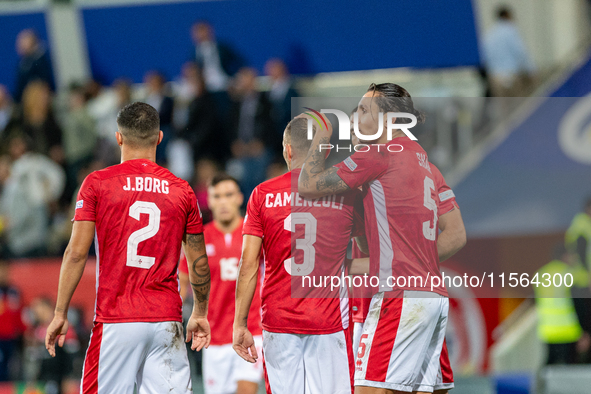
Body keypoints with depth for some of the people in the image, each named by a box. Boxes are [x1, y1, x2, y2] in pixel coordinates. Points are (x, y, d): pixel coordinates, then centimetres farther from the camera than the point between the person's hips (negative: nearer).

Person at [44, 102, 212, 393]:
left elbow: (76, 252, -4)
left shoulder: (97, 183, 0)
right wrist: (200, 314, 25)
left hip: (115, 319, -2)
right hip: (167, 319, 2)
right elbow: (199, 262, 11)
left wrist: (60, 314, 2)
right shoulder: (182, 191, 6)